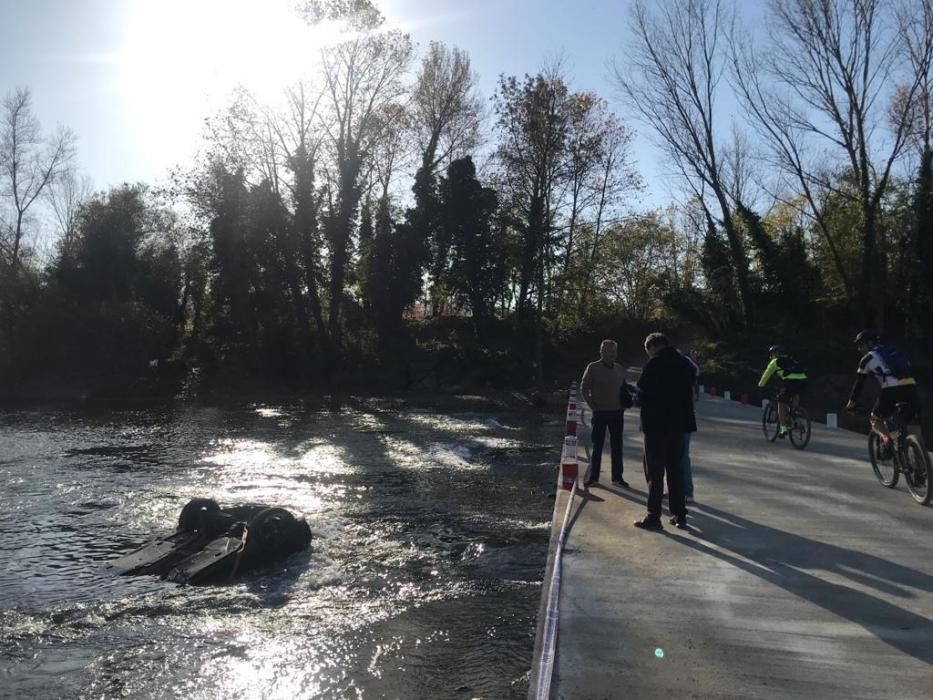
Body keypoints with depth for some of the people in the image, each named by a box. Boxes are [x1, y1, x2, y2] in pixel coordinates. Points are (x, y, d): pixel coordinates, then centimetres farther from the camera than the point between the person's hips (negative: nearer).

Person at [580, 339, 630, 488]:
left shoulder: (619, 369, 6)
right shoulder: (593, 368, -6)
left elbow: (624, 388, 17)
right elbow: (584, 389, -2)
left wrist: (622, 404, 3)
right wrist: (593, 407, -5)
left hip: (617, 413, 4)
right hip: (600, 413, -3)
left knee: (617, 446, 8)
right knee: (597, 446, 4)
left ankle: (617, 476, 17)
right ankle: (593, 476, 13)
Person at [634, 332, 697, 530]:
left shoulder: (655, 363, -13)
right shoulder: (685, 363, 8)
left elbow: (642, 390, -11)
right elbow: (689, 391, 11)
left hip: (656, 424, -6)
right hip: (679, 423, 6)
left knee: (654, 471, 0)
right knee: (676, 470, 14)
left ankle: (653, 516, 2)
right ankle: (680, 515, 17)